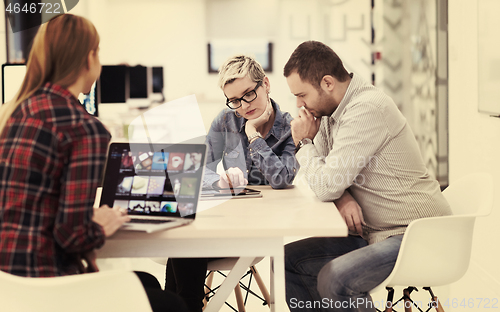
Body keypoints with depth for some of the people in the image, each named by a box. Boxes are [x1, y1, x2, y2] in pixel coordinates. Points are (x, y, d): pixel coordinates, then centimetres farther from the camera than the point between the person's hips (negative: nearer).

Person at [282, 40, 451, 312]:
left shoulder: (367, 110, -23)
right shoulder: (331, 108, 8)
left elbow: (326, 186, -25)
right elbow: (326, 176, 13)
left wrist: (303, 143, -7)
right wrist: (343, 197, -11)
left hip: (416, 236, -10)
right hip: (372, 233, 10)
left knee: (334, 279, -29)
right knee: (289, 259, 4)